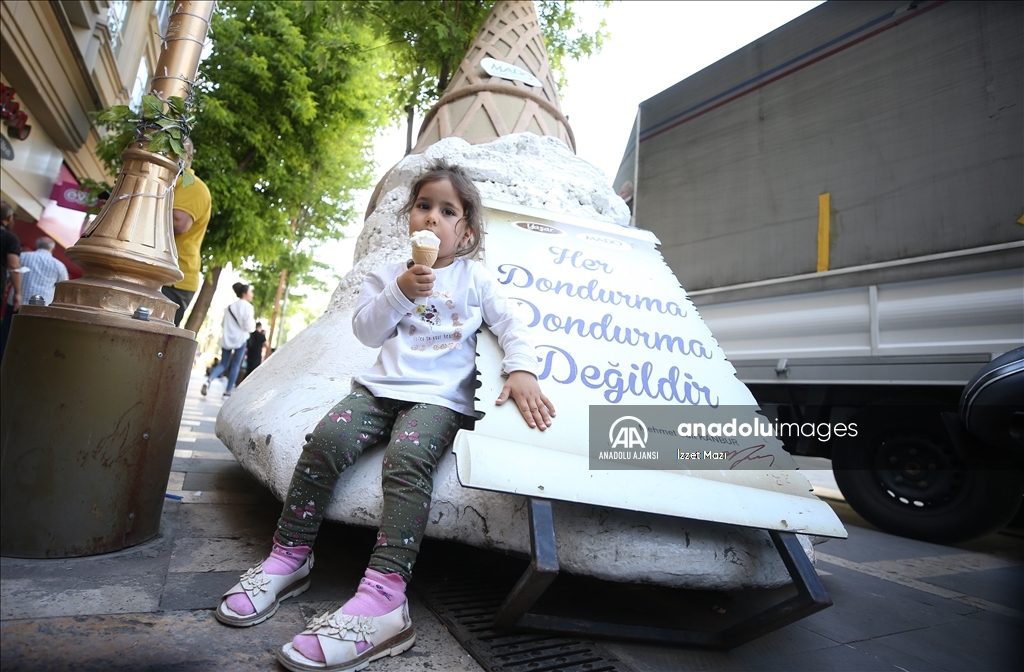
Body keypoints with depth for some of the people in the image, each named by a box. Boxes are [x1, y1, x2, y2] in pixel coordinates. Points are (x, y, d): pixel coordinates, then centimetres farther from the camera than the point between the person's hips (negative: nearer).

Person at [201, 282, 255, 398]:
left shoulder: (229, 306, 13)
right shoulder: (247, 306, -7)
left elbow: (224, 323, 16)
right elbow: (249, 327, -12)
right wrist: (254, 322, 7)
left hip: (227, 338, 5)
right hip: (240, 338, -5)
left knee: (223, 364, 11)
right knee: (235, 365, 3)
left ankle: (208, 380, -13)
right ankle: (228, 391, 4)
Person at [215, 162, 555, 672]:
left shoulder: (475, 278, 12)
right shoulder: (389, 274, 19)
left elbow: (512, 325, 2)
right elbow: (366, 332, 8)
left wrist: (522, 371, -17)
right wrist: (399, 292, -7)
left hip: (440, 398, -3)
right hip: (381, 386, 3)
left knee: (406, 456, -32)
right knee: (327, 438, -22)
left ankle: (383, 595, -39)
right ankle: (289, 556, -6)